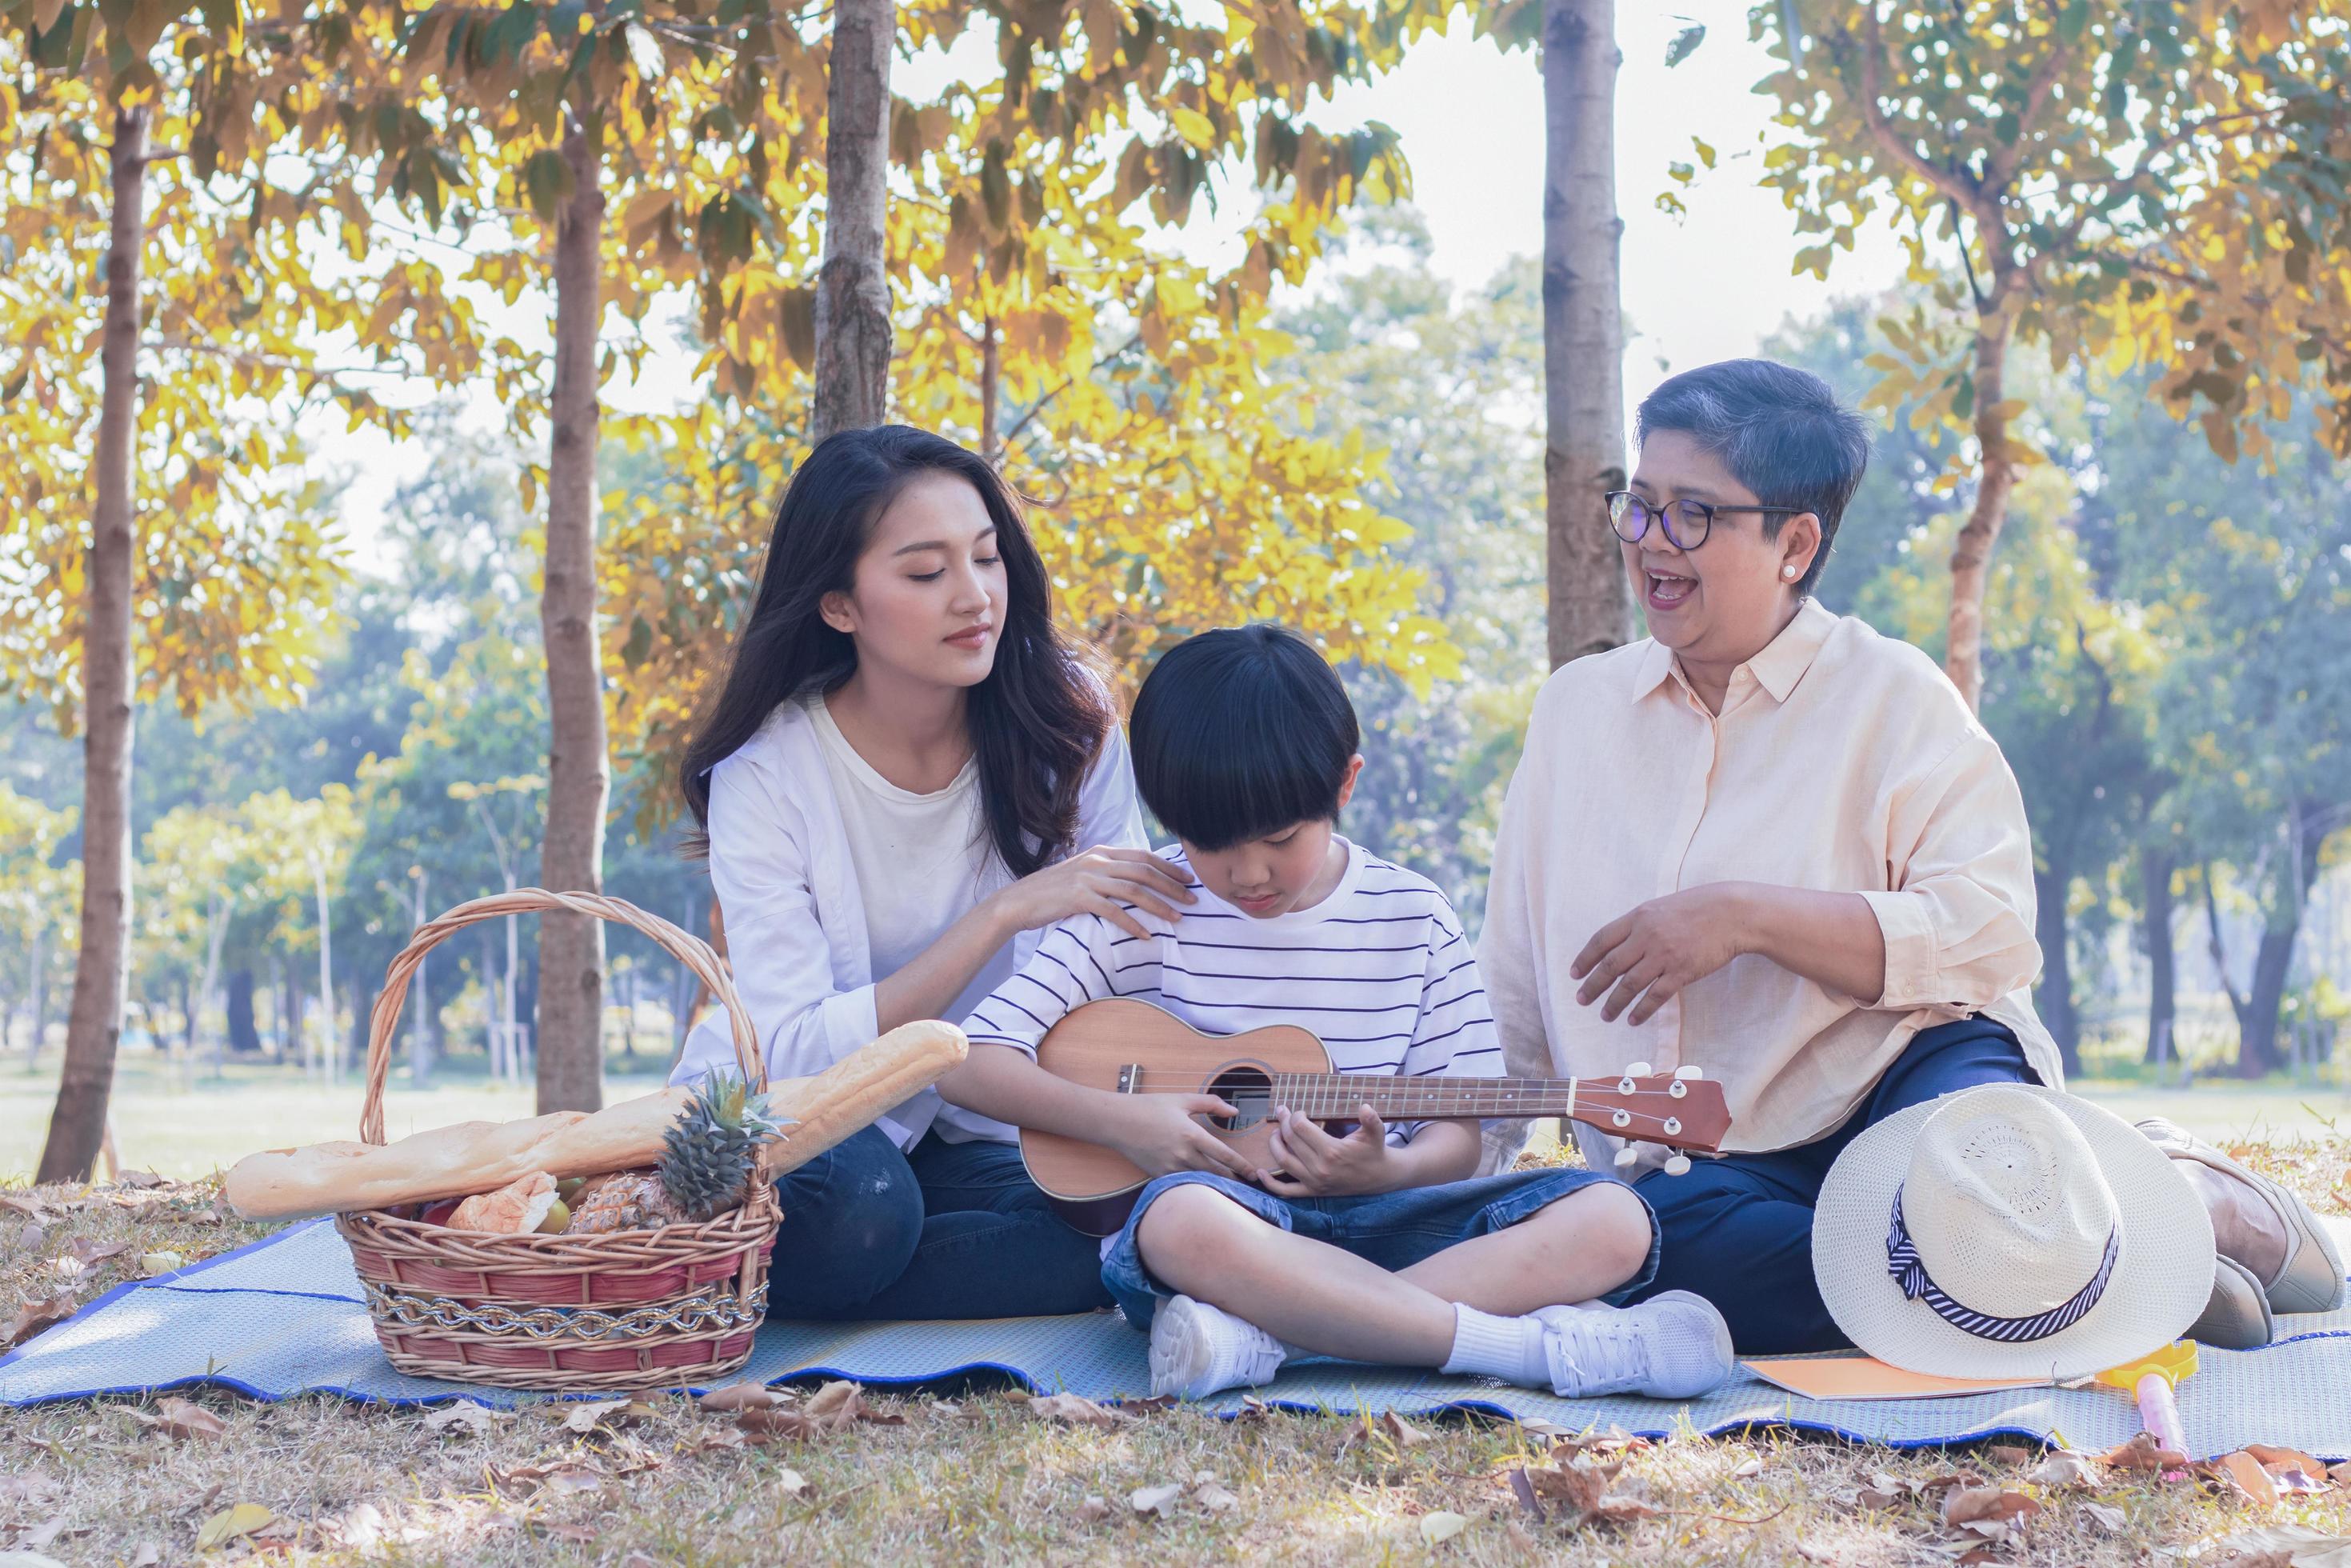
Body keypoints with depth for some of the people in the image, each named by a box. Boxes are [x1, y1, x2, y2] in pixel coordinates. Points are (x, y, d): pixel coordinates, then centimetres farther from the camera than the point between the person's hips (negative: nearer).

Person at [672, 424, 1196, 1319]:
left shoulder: (1064, 721, -9)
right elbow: (797, 1056, -24)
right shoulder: (768, 772, -17)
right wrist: (1006, 913, -31)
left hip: (966, 1136, 4)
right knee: (860, 1205, -38)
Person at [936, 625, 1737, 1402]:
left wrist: (1383, 1172, -16)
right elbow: (968, 1063, -1)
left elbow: (1456, 1139, 7)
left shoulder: (1414, 920, 6)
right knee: (1184, 1219, -40)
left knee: (1614, 1222, -21)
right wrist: (1121, 1121, -15)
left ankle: (1258, 1338, -36)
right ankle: (1547, 1346, -37)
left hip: (1374, 1217, 3)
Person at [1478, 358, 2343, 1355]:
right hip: (1708, 1160, 3)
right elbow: (1517, 1001, 20)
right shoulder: (1575, 709, 15)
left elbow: (1988, 936, -12)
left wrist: (1742, 916, -18)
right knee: (1679, 1235, -34)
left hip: (1913, 1069, -3)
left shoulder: (1890, 695, 2)